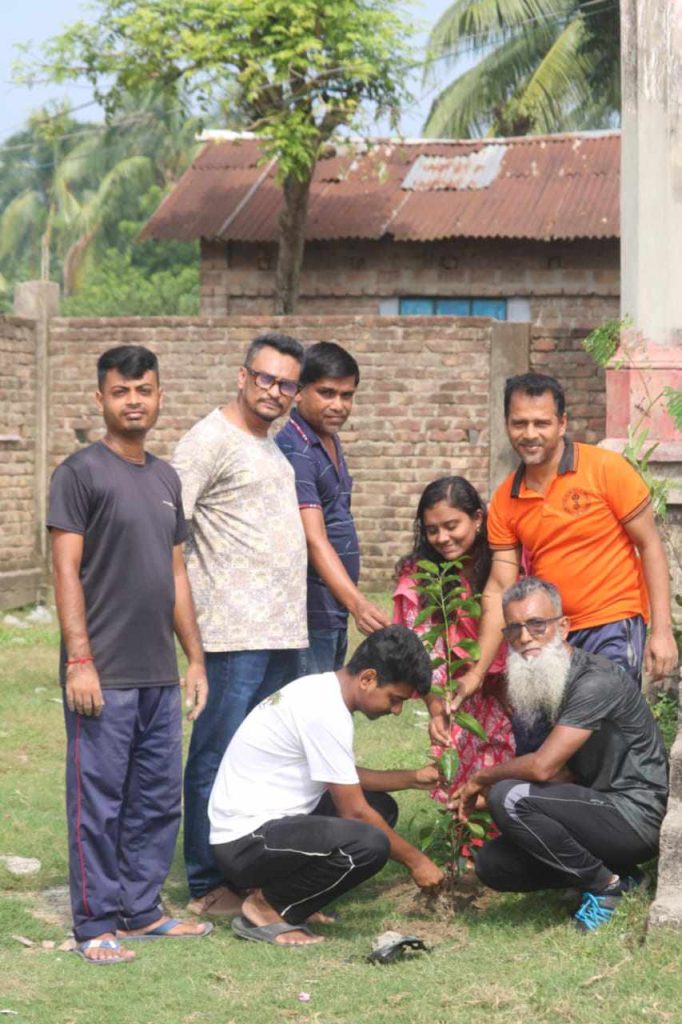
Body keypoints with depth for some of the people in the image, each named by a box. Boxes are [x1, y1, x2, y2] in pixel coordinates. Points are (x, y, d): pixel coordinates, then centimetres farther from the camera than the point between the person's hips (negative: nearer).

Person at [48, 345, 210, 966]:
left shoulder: (166, 479, 16)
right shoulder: (81, 473, -4)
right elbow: (66, 571, -9)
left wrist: (195, 659, 16)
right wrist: (79, 660, -15)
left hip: (159, 676, 7)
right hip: (103, 676, -7)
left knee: (159, 800, 10)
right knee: (98, 802, -2)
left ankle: (142, 910, 21)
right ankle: (96, 925, 4)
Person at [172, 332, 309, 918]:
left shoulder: (272, 447, 19)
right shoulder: (211, 440, -8)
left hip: (284, 630, 9)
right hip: (235, 633, -9)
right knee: (220, 759, -4)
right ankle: (207, 886, 1)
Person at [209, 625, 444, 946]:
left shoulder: (321, 691, 10)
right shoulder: (326, 712, -20)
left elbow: (344, 780, 24)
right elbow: (353, 812, -16)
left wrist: (412, 779, 15)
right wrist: (414, 860, -5)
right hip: (246, 841, -11)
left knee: (381, 807, 15)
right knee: (370, 843, -29)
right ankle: (266, 908, -9)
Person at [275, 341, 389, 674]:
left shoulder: (330, 441, 13)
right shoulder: (294, 451, -18)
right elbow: (314, 540, -27)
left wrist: (349, 603, 14)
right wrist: (357, 603, -39)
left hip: (334, 615, 10)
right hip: (308, 617, -10)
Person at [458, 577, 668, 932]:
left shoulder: (595, 680, -20)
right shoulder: (550, 683, 12)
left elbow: (543, 767, -25)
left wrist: (481, 778, -7)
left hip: (637, 817, -10)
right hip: (602, 809, 10)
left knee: (509, 798, -25)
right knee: (492, 864, 1)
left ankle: (604, 884, -8)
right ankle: (618, 874, 8)